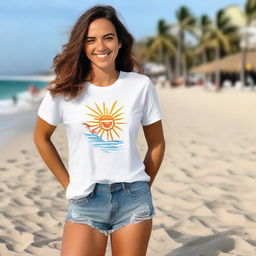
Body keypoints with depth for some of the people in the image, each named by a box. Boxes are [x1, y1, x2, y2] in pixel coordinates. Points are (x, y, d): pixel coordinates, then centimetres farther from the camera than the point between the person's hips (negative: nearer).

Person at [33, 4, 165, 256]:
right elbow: (41, 137, 10)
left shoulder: (141, 86, -2)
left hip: (133, 199, 1)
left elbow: (157, 143, 9)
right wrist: (67, 184, 8)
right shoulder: (64, 90, -3)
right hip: (85, 201, -1)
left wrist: (142, 187, 6)